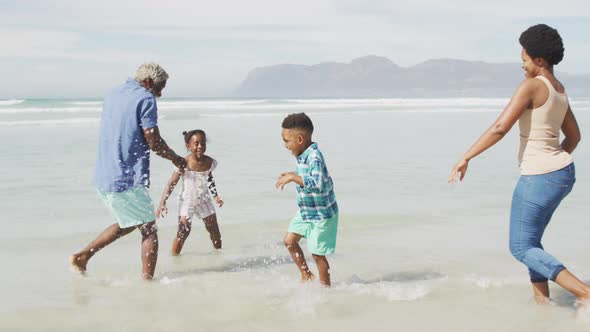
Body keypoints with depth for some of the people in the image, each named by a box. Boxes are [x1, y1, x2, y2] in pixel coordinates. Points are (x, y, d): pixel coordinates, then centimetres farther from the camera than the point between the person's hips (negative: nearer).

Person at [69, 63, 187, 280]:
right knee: (149, 229, 2)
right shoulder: (145, 99, -10)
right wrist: (175, 159, 3)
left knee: (127, 224, 24)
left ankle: (82, 256, 16)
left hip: (103, 178, 9)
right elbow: (153, 141, -14)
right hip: (129, 179, -9)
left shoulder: (112, 95, 16)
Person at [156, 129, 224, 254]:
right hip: (187, 202, -4)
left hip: (204, 201, 4)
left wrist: (215, 196, 10)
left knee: (215, 232, 12)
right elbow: (171, 183, -17)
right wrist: (162, 203, -22)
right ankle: (174, 256, 3)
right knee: (183, 232, -12)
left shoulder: (210, 162, -11)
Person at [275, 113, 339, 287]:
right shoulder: (303, 155, 2)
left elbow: (317, 184, -42)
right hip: (306, 212, 9)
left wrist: (292, 177, -39)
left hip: (322, 215, -9)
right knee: (289, 240, 13)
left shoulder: (314, 157, -27)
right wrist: (292, 175, 8)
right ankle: (306, 275, 28)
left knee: (317, 253, 2)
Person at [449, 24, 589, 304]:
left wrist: (465, 158, -18)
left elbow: (499, 128, -24)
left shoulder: (531, 86, -17)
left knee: (521, 248, 0)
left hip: (539, 178, -9)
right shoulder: (559, 90, 10)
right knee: (530, 241, 20)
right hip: (563, 173, 9)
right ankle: (542, 302, 18)